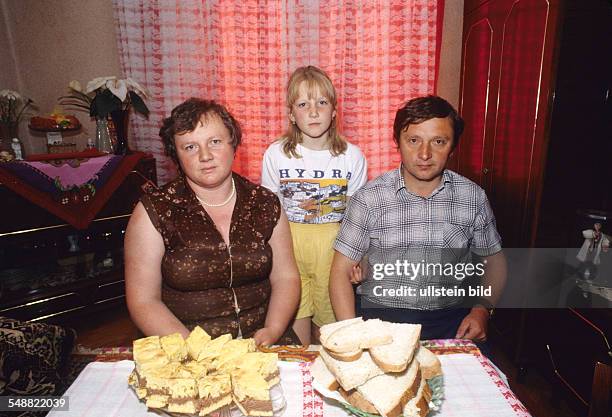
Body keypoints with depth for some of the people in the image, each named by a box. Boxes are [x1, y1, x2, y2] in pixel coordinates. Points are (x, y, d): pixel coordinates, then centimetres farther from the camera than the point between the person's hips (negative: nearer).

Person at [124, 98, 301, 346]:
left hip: (260, 343, 2)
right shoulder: (154, 212, -5)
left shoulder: (265, 204, 2)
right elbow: (143, 301, -5)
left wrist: (272, 331, -10)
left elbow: (285, 277, 6)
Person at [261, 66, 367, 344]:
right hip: (288, 245, 0)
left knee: (329, 326, 14)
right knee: (295, 326, 5)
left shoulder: (352, 156, -3)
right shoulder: (276, 154, -4)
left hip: (334, 246, 1)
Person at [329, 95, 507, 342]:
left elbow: (494, 259, 15)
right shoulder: (369, 198, -7)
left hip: (452, 316, 4)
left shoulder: (473, 197, 1)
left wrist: (482, 309, -2)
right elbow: (341, 271, -5)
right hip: (383, 314, -3)